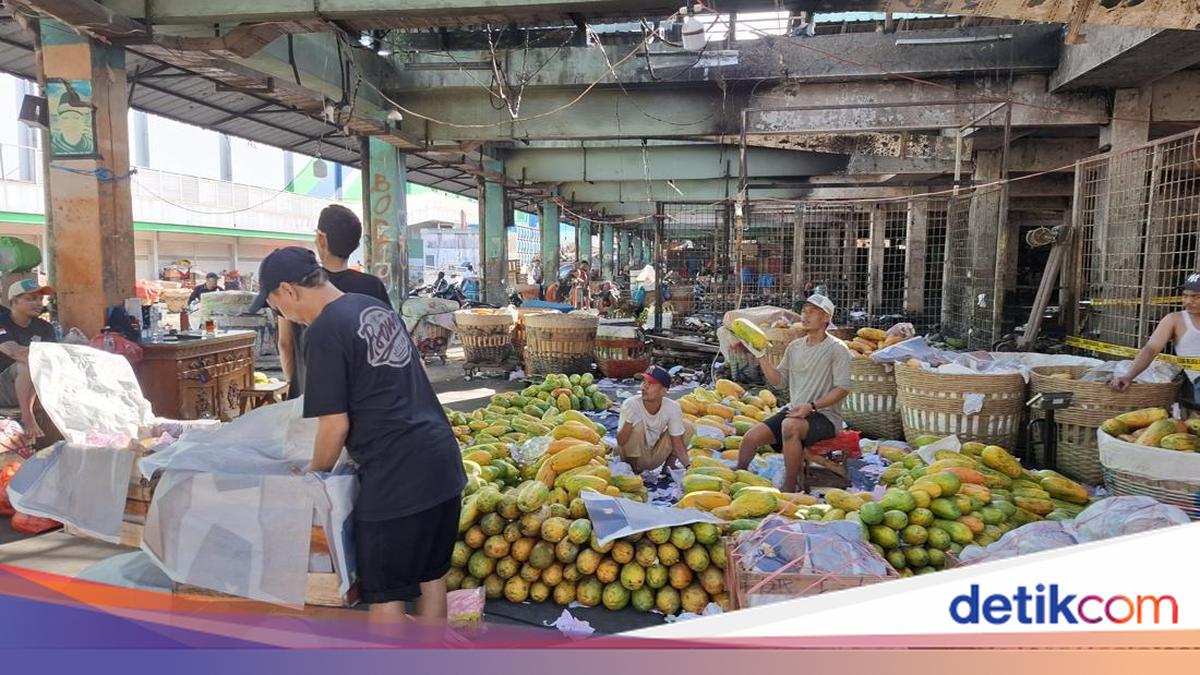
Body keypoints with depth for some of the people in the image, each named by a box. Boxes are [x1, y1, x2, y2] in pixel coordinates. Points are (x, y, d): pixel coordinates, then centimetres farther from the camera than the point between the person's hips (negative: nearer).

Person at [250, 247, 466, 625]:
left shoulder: (326, 331, -13)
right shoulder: (376, 307, 13)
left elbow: (335, 425, -12)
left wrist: (315, 473, 7)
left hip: (395, 475, -9)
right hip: (442, 458, 9)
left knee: (383, 592, 9)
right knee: (430, 576, 21)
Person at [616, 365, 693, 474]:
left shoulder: (673, 408, -18)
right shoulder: (630, 404, -26)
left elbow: (678, 444, -11)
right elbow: (620, 442, -28)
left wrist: (688, 465, -27)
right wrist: (628, 422, -46)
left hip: (656, 457, 3)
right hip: (633, 456, -3)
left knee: (687, 426, -6)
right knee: (637, 426, -30)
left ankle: (667, 467, 8)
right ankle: (634, 470, -10)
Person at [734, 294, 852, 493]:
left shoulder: (837, 349, -5)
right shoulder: (795, 346, 14)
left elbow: (842, 388, -11)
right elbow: (778, 380, 14)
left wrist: (811, 406, -22)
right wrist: (760, 355, 3)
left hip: (825, 415, -6)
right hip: (794, 410, 6)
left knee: (790, 426, -38)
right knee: (751, 437, -14)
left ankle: (788, 490, -27)